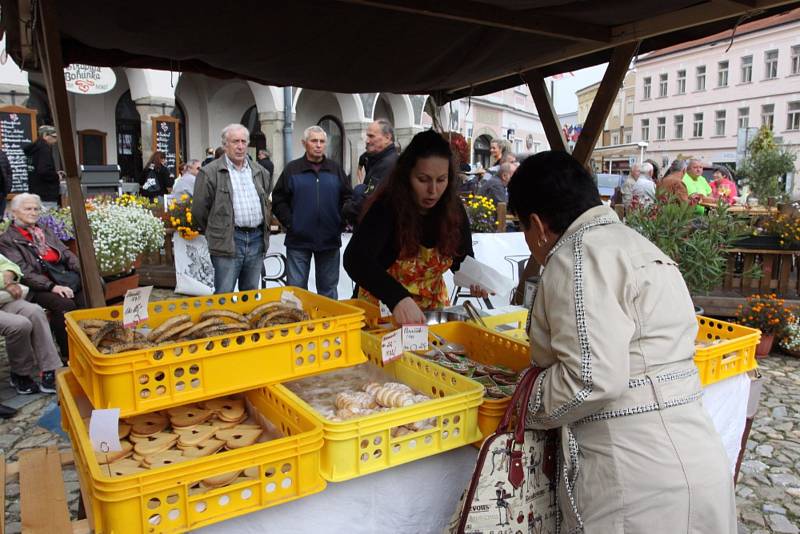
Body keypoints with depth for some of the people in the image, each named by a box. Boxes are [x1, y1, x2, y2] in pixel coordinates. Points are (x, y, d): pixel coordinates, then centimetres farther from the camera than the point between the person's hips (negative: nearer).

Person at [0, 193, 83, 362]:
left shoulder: (45, 231, 21)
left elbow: (67, 254, 14)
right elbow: (24, 272, -11)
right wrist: (52, 286, -23)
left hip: (63, 279, 5)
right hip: (37, 288, -5)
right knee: (65, 305, -32)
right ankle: (68, 354, -19)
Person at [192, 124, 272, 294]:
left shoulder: (260, 172, 15)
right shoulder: (210, 173, -3)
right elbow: (199, 210, 0)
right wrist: (215, 234, 7)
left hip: (257, 240, 5)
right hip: (228, 242, -5)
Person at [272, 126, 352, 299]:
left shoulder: (336, 169, 9)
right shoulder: (292, 169, 3)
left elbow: (348, 199, 10)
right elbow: (278, 200, 2)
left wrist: (341, 222, -2)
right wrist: (290, 223, -7)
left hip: (330, 239, 2)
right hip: (298, 240, -2)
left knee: (329, 288, 12)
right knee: (296, 289, 3)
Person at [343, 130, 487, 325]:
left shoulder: (454, 209, -9)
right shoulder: (386, 208, -23)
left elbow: (463, 259, 2)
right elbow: (355, 259, -38)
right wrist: (398, 297, -52)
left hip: (434, 305, 3)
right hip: (382, 305, -3)